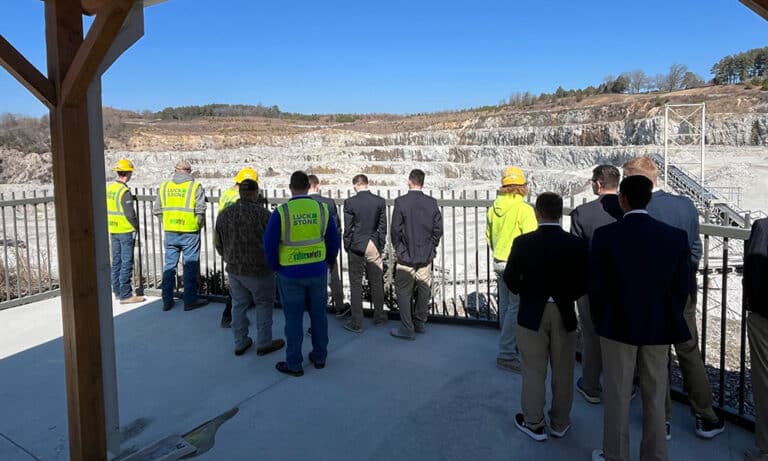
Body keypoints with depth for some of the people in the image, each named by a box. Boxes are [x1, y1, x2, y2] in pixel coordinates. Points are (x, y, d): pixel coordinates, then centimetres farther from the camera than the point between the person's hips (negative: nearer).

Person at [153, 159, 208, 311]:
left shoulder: (164, 186, 7)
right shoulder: (195, 186, -6)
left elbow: (157, 210, 6)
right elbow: (200, 210, -13)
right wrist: (200, 224, 3)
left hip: (170, 232, 4)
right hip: (190, 232, -4)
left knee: (169, 265, 13)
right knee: (190, 266, 5)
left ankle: (167, 301, 19)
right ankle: (190, 300, 10)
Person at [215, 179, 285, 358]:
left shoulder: (224, 214, 2)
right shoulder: (262, 213, -15)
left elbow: (218, 243, 11)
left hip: (234, 269, 5)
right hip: (258, 269, -5)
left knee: (239, 305, 15)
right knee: (264, 305, 9)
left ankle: (240, 343, 24)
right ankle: (264, 343, 16)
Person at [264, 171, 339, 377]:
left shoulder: (281, 212, -14)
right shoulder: (322, 209, -5)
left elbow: (269, 244, -10)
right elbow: (333, 240, 4)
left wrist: (275, 266, 8)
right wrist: (330, 260, 22)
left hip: (290, 274, -3)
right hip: (318, 271, 3)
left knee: (293, 319, 8)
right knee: (318, 314, 17)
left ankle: (294, 364, 19)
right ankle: (319, 356, 30)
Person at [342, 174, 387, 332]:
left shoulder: (350, 202, -9)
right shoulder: (380, 201, -2)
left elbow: (348, 228, -6)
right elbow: (383, 226, 2)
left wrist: (347, 247, 6)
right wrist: (381, 245, 11)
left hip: (356, 247, -2)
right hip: (374, 247, 3)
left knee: (356, 285, 4)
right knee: (376, 283, 13)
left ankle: (356, 323, 9)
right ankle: (379, 317, 25)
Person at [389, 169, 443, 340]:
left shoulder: (401, 202, -11)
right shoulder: (432, 203, -1)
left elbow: (395, 229, -9)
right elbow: (438, 229, 1)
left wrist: (397, 248, 6)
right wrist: (431, 247, 14)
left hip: (406, 256, -4)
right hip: (426, 255, 4)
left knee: (404, 292, 5)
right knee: (423, 289, 14)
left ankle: (407, 329, 7)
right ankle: (420, 323, 27)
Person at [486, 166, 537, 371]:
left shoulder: (494, 208, 3)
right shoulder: (524, 209, -18)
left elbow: (489, 236, 14)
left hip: (499, 262, 8)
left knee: (505, 306, 18)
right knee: (516, 309, -1)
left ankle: (509, 345, 33)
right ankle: (506, 354, 2)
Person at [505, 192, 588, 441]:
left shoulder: (523, 242, -13)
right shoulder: (577, 244, -9)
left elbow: (510, 279, -7)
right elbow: (584, 283, -4)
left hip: (532, 313, -2)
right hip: (564, 313, 2)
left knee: (534, 371, 10)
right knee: (563, 371, 15)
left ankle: (534, 423, 20)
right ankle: (560, 423, 28)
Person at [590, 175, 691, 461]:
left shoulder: (605, 235, -13)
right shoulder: (675, 236, -4)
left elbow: (596, 286, -9)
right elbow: (681, 286, 0)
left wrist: (600, 321, 6)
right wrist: (670, 320, 13)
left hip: (618, 326, -2)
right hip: (659, 328, 3)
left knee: (617, 397, 9)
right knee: (655, 397, 15)